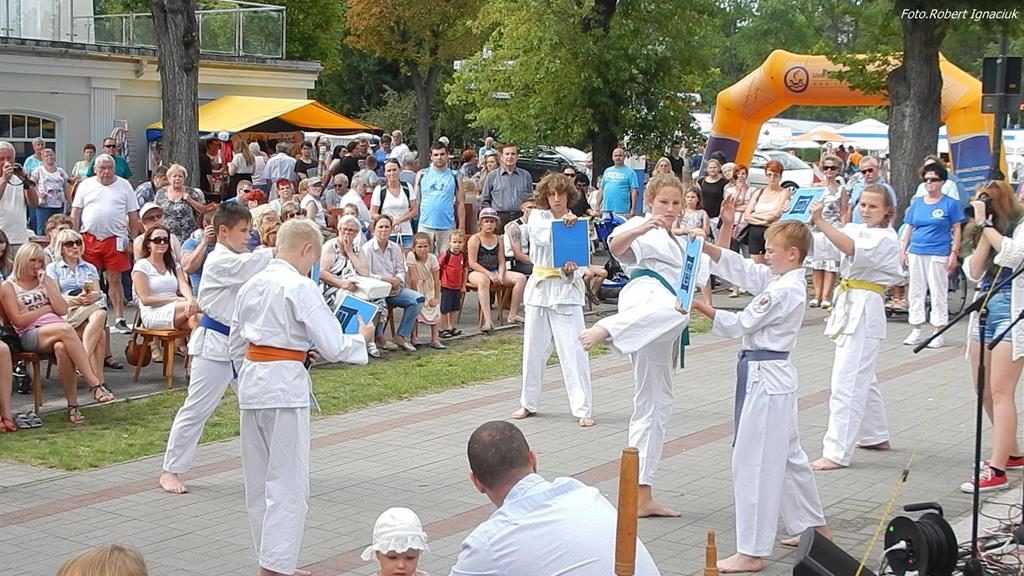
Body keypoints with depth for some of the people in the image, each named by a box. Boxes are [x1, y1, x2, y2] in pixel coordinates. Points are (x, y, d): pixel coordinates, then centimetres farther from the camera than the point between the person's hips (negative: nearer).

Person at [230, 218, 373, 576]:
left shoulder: (252, 285, 9)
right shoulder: (300, 287, -14)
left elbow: (235, 346, 16)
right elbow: (332, 347, -14)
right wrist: (361, 338, 4)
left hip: (251, 381, 8)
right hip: (285, 385, -8)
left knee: (259, 481, 15)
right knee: (288, 484, -1)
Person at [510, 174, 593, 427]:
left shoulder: (577, 223, 2)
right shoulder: (537, 217, 4)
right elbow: (539, 233, -20)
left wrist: (572, 270, -20)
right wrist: (561, 223, -35)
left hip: (567, 290, -2)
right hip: (540, 289, 2)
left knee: (574, 351, -9)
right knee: (534, 349, 10)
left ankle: (583, 409, -6)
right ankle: (529, 403, 26)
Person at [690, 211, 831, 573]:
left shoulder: (785, 291, -19)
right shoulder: (777, 280, 9)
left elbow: (740, 324, -17)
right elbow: (738, 268, 8)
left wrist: (702, 308, -15)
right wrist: (705, 245, -2)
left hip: (766, 379, -11)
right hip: (769, 376, 11)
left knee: (754, 462, -5)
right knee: (786, 455, 22)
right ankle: (814, 527, 36)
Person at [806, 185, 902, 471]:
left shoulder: (886, 238, -12)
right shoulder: (858, 230, 14)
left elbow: (852, 248, -30)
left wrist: (821, 221, -36)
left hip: (865, 311, -9)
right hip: (849, 308, 9)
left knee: (847, 382, -12)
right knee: (862, 378, 22)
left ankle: (837, 453, -12)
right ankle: (876, 436, 38)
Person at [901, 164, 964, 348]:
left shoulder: (950, 204, -1)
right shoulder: (917, 203, 11)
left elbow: (956, 230, -1)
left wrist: (954, 253, -8)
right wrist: (904, 250, 10)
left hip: (938, 254, -5)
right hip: (916, 253, 5)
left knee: (938, 293, 0)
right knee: (915, 292, 9)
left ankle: (939, 334, 7)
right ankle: (915, 331, 17)